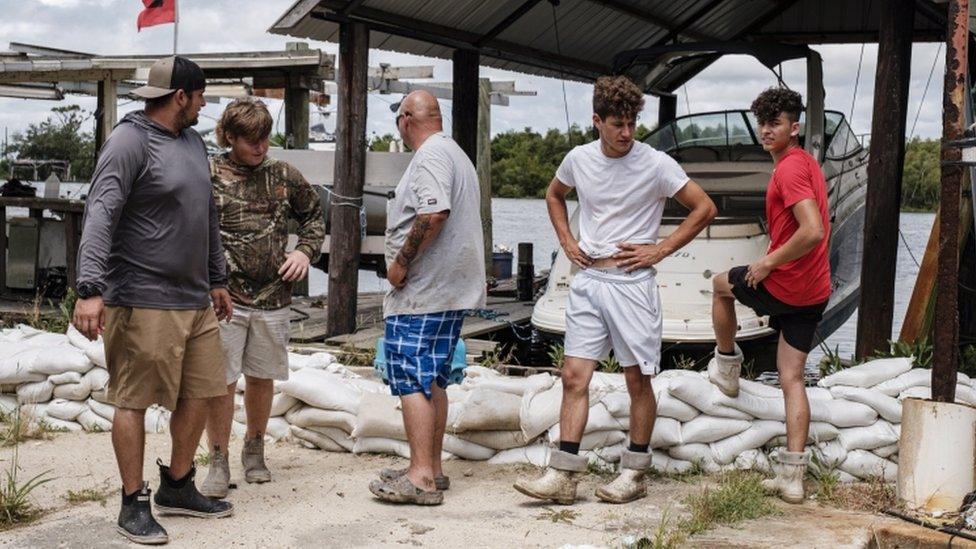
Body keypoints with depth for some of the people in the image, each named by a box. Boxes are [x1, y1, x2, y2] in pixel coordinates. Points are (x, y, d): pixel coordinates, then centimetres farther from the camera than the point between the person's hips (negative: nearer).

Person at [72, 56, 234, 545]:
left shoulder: (192, 142, 16)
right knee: (133, 401, 0)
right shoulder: (130, 141, -11)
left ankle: (177, 488, 27)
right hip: (144, 302, -8)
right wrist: (90, 289, -28)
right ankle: (133, 505, 10)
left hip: (195, 301, 9)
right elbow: (100, 216, -19)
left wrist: (216, 279, 27)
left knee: (199, 394, 11)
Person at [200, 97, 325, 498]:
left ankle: (254, 450, 32)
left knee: (262, 377, 14)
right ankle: (218, 463, 12)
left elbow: (313, 216, 20)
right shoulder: (208, 176, -4)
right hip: (224, 296, -3)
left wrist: (305, 251, 3)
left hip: (273, 297, 3)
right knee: (221, 380, -1)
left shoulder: (285, 176, 6)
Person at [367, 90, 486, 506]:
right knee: (432, 381, 15)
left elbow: (434, 214, -27)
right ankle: (433, 469, 21)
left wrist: (401, 263, -18)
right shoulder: (458, 155, 19)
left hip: (421, 292, -10)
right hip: (453, 289, 10)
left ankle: (421, 478, -8)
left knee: (412, 381, -8)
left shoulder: (429, 157, -13)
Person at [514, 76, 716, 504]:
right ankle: (563, 476, 1)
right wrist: (566, 241, 11)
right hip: (587, 280, 4)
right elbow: (554, 196, 25)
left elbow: (705, 209, -3)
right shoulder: (579, 159, 4)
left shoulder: (656, 165, -8)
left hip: (631, 281, -4)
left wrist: (661, 249, -7)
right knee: (575, 376, -1)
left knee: (637, 380, 4)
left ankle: (634, 474, 16)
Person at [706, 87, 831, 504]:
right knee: (792, 378, 8)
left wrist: (769, 262, -17)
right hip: (814, 291, 9)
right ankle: (792, 477, 5)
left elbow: (813, 232, -29)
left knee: (721, 284, 22)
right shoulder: (806, 163, 15)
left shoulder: (790, 169, -17)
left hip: (785, 286, -9)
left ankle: (726, 364, 37)